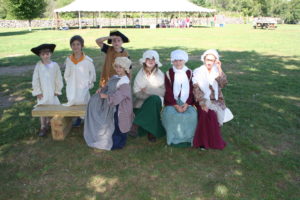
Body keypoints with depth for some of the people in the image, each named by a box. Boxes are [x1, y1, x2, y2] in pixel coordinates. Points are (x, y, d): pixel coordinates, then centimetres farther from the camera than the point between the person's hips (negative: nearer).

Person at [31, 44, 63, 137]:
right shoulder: (38, 65, -8)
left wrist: (57, 90, -1)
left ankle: (48, 124, 31)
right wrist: (37, 92, -7)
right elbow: (35, 79, -6)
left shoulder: (55, 65, -7)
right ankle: (43, 127, 15)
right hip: (42, 92, -1)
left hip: (52, 92, 1)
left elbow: (58, 78, -2)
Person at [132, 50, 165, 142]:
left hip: (156, 100, -2)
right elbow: (136, 92, -4)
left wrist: (148, 90, -15)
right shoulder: (140, 74, 2)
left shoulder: (160, 74, 0)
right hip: (142, 102, 2)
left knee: (154, 99, -34)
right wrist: (149, 96, -19)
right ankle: (151, 131, 5)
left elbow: (163, 92, -6)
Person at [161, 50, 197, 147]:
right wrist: (176, 105, -16)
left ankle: (187, 138, -6)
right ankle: (174, 138, -10)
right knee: (170, 114, -30)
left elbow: (192, 91, 4)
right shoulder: (168, 74, 1)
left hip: (187, 102, 1)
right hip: (172, 102, -1)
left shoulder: (189, 73, 6)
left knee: (192, 114, -27)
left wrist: (186, 104, -12)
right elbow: (169, 92, -3)